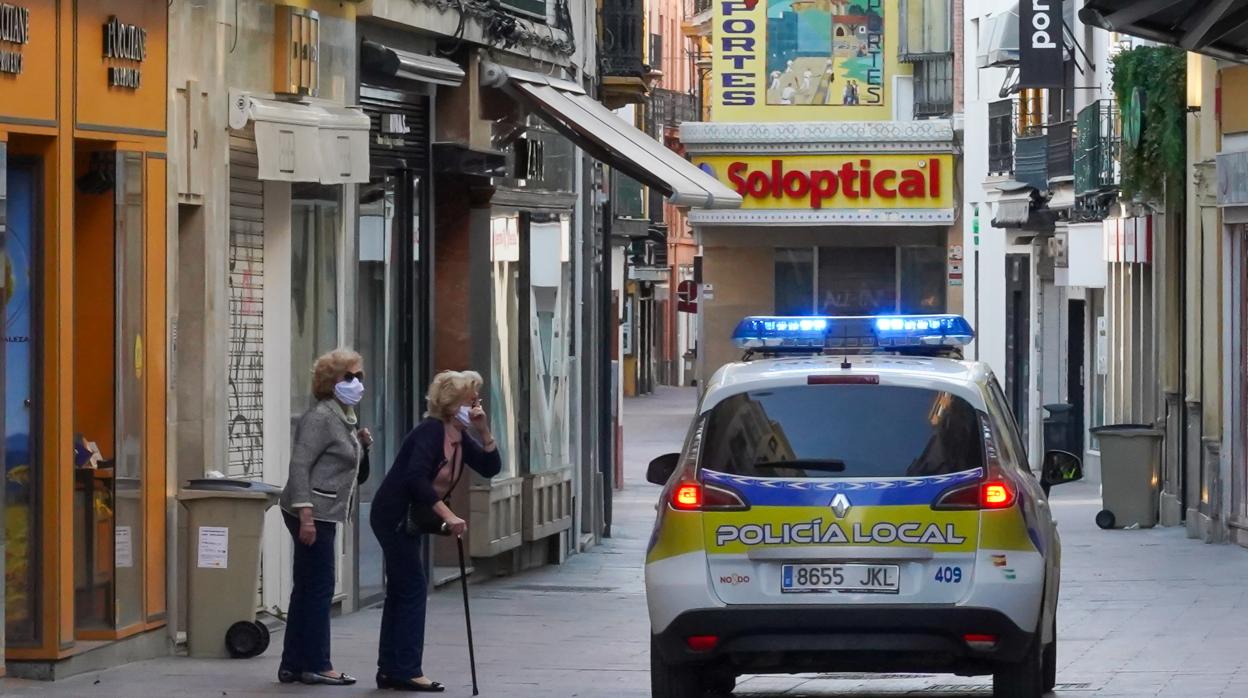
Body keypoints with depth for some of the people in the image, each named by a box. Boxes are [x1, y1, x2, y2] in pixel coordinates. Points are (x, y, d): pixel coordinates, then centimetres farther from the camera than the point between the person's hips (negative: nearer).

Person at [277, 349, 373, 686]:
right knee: (319, 589, -6)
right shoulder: (320, 418, -13)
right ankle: (316, 665, -1)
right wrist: (306, 516, -25)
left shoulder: (345, 419, 17)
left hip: (324, 514, 10)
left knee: (307, 590, 11)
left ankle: (293, 665, 15)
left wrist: (362, 446, 7)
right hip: (313, 512, -10)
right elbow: (299, 465, -20)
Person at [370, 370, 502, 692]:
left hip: (411, 519, 10)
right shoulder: (431, 431, -19)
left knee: (400, 592, 11)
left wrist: (483, 430, -8)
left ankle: (390, 670, 14)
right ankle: (407, 670, -9)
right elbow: (416, 478, -30)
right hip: (393, 516, -10)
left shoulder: (460, 437, 7)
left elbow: (491, 468, 4)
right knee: (413, 587, -10)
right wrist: (448, 516, -32)